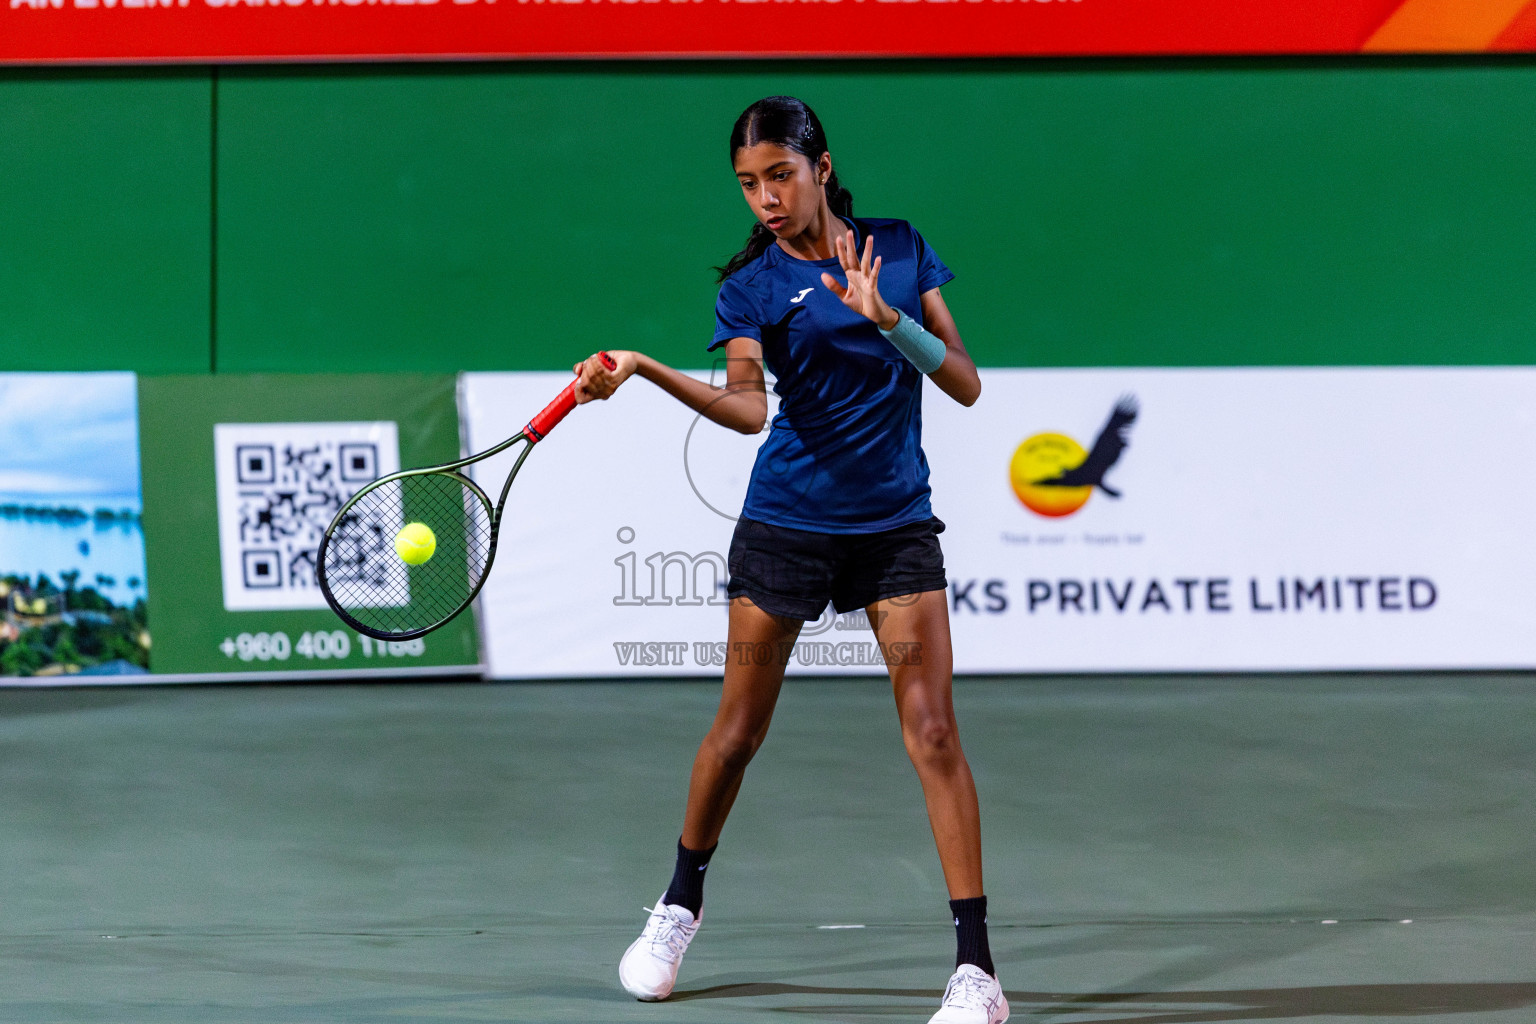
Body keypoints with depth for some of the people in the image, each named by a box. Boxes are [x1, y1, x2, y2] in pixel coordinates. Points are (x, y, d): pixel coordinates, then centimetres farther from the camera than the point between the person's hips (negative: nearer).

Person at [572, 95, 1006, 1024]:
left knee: (933, 732, -9)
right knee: (739, 731, 8)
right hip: (788, 522, 0)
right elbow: (747, 405, -21)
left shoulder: (900, 249, 4)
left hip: (897, 524, 0)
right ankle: (681, 903, 33)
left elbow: (966, 384, -1)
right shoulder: (753, 284, -3)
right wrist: (644, 371, -36)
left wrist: (883, 314, -16)